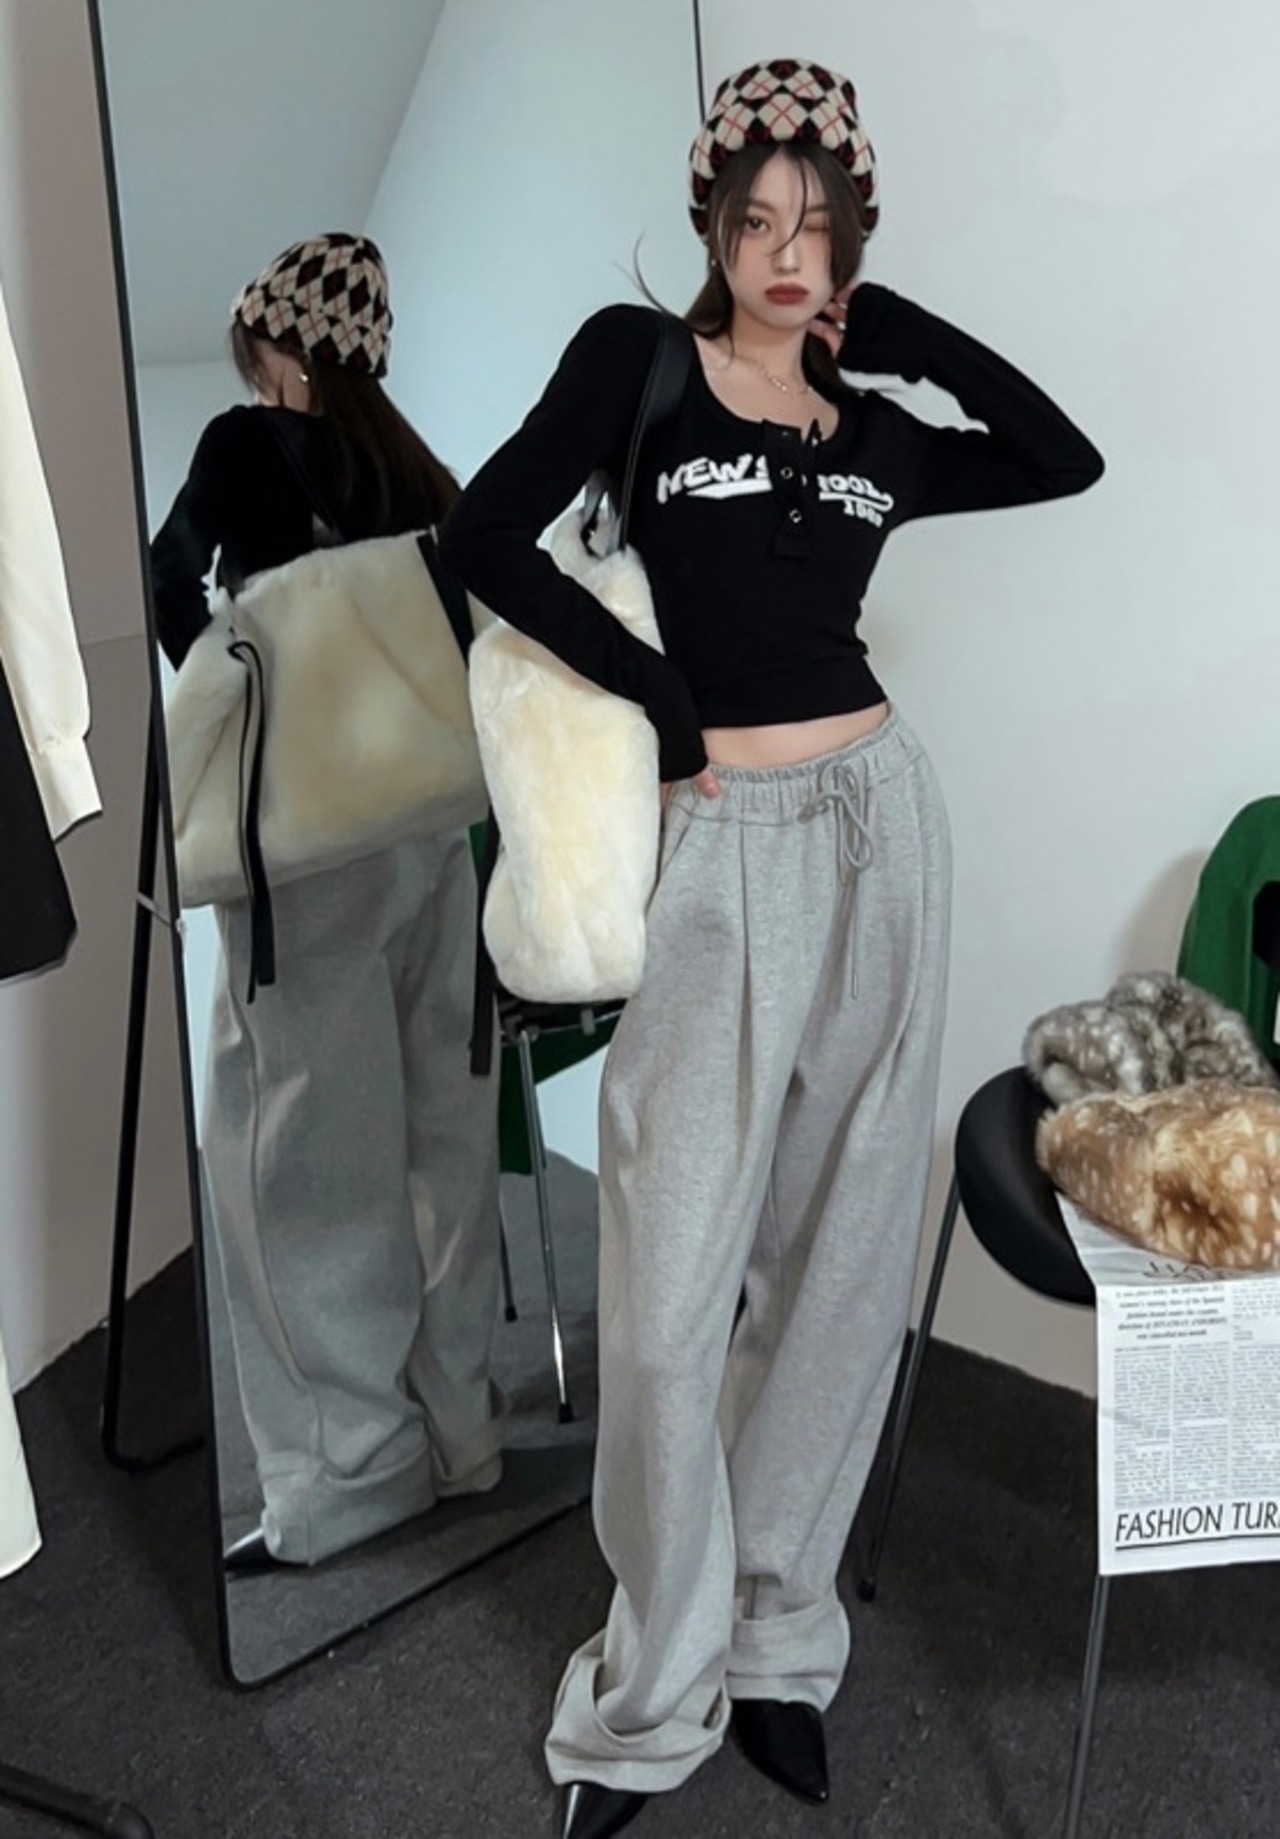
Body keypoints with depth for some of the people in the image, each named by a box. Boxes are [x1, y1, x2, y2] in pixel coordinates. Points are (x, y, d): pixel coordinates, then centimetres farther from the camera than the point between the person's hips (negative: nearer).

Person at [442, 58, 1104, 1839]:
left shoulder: (873, 433, 15)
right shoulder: (636, 360, 5)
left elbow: (1065, 459, 17)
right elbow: (487, 538, -4)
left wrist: (901, 329, 14)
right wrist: (659, 695, -6)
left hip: (877, 824, 4)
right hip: (722, 844, -4)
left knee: (838, 1257, 8)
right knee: (672, 1290, -5)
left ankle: (776, 1640, 28)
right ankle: (651, 1696, 18)